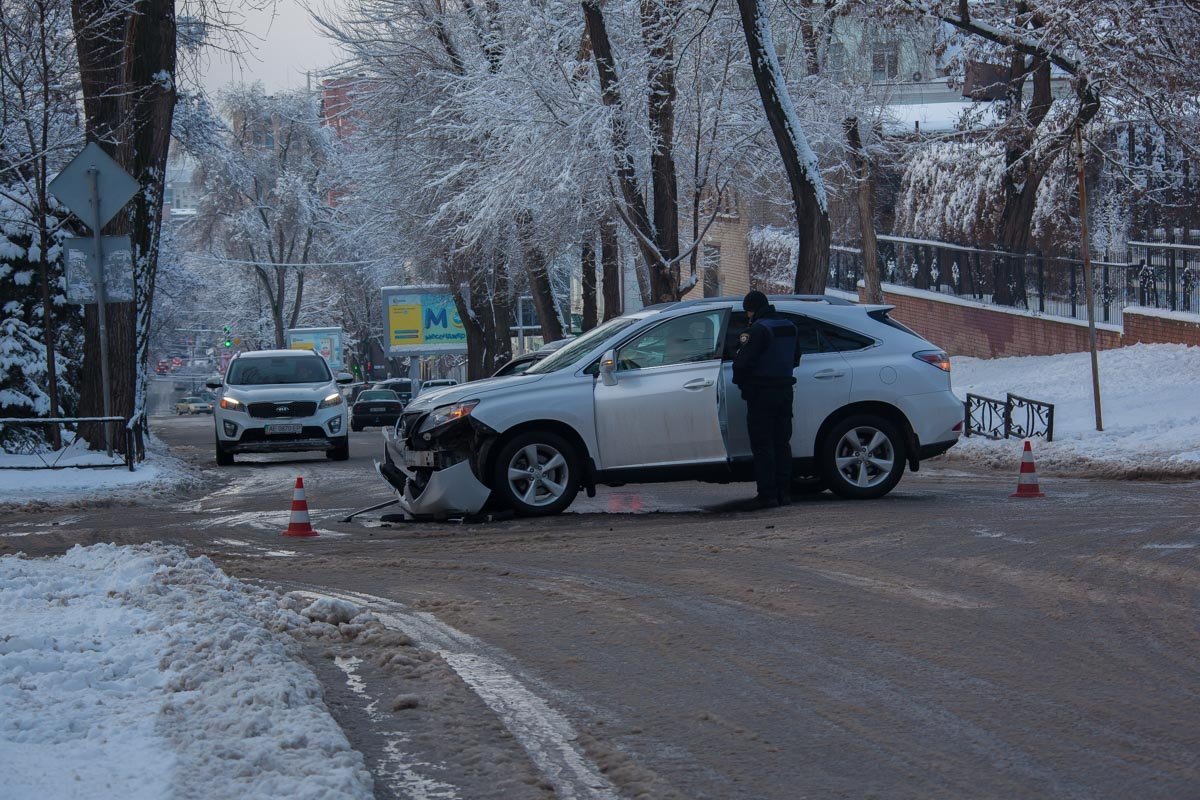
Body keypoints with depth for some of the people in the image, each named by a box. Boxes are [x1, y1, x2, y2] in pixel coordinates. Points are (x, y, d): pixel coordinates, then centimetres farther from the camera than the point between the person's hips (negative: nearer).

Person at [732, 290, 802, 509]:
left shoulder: (759, 329, -15)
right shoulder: (789, 328, 11)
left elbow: (744, 362, -18)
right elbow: (795, 358, 20)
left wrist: (741, 382, -1)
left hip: (762, 393, -7)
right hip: (785, 390, 7)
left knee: (762, 446, -3)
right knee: (782, 443, 12)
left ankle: (767, 495, -6)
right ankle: (784, 493, 10)